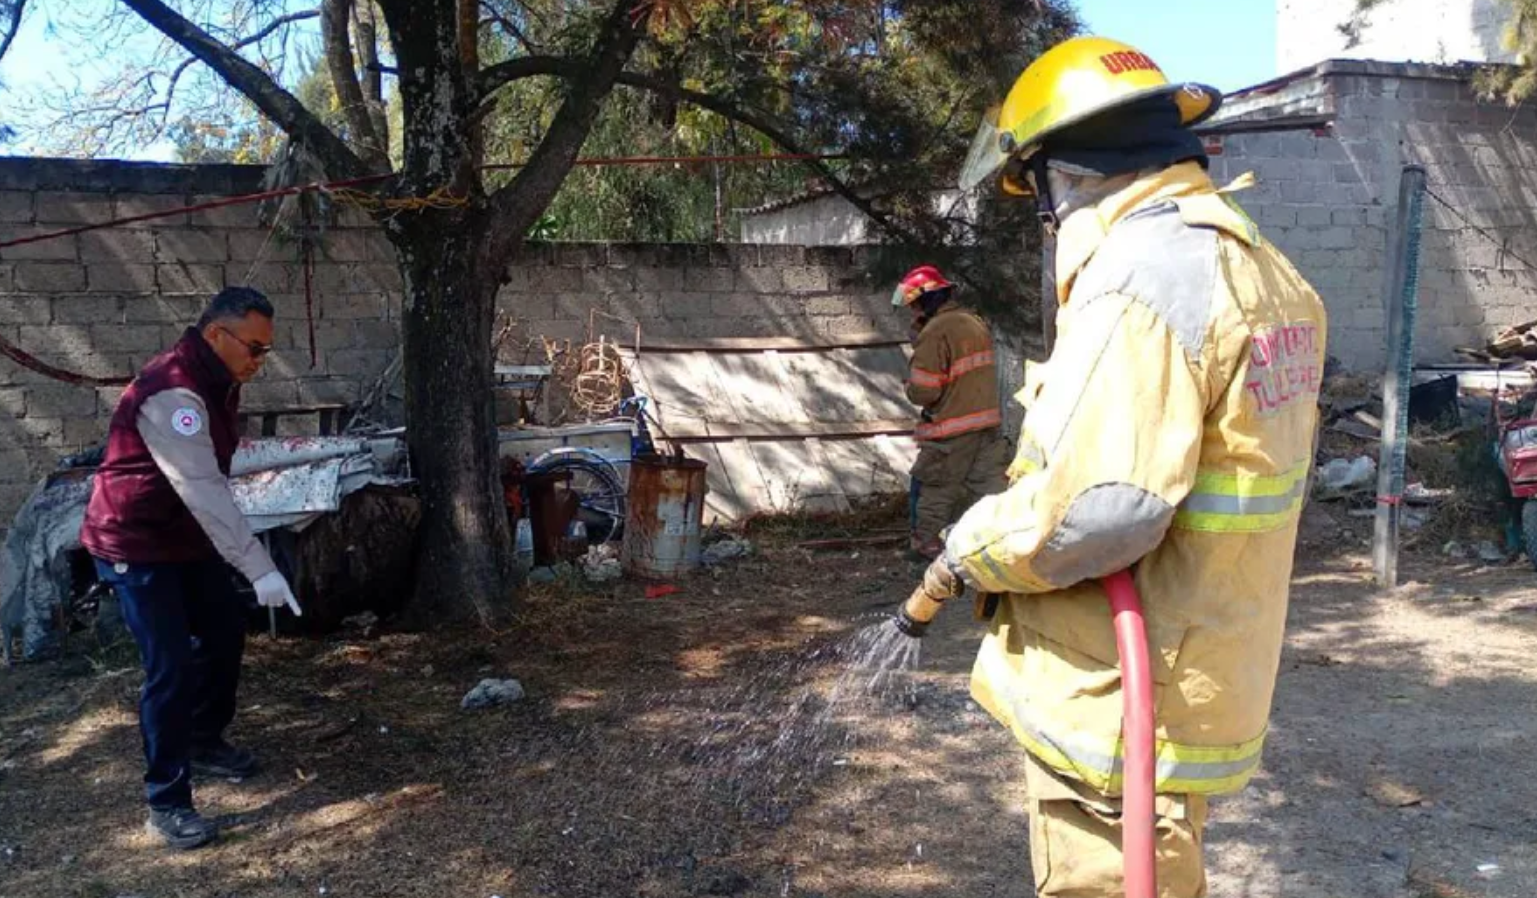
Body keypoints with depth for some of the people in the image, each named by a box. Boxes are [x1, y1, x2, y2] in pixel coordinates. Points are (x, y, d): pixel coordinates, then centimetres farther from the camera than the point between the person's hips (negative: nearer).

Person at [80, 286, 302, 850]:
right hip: (134, 545, -10)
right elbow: (204, 491, -34)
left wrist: (251, 562, 18)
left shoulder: (216, 382, 3)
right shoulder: (172, 393, -29)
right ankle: (166, 802, 0)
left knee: (225, 630, 15)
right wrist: (259, 568, -37)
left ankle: (204, 743, 34)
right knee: (172, 668, -11)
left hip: (186, 537, 10)